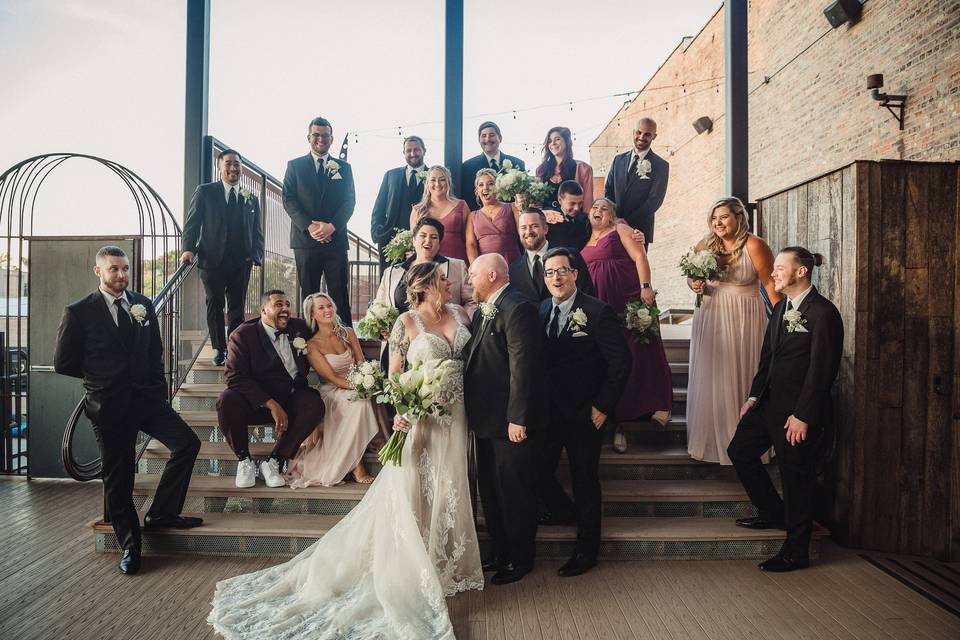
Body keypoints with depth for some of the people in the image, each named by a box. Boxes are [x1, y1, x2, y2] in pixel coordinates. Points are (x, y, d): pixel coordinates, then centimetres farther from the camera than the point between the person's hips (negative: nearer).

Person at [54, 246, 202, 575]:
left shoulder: (143, 306, 7)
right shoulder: (79, 312, -6)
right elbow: (63, 363, 0)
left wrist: (158, 392, 5)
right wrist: (100, 376, 7)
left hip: (146, 398, 4)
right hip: (108, 406, -3)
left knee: (188, 443, -11)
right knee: (117, 477, 4)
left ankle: (161, 514, 6)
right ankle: (129, 546, 18)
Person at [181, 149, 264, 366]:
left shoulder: (251, 199, 12)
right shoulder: (205, 192, 5)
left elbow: (257, 232, 11)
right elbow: (192, 222, 0)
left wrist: (256, 256, -4)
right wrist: (189, 249, -14)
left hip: (241, 262, 2)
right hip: (212, 259, -2)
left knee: (237, 307, 5)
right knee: (214, 305, 4)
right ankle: (219, 349, 14)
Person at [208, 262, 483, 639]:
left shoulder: (459, 313, 6)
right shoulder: (406, 322, -7)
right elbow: (394, 374, -7)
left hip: (455, 413, 5)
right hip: (419, 414, -4)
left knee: (448, 489, 14)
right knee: (409, 492, 3)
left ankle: (445, 564, 30)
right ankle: (406, 572, 18)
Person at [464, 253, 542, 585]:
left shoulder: (517, 308, -17)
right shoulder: (481, 311, 12)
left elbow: (522, 366, -22)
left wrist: (518, 418, -23)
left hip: (509, 420, -10)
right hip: (487, 418, 10)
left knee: (515, 493, 5)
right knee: (490, 490, 19)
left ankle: (520, 559, 23)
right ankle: (500, 553, 35)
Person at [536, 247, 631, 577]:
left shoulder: (598, 312, -13)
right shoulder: (542, 310, 5)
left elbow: (621, 362, -12)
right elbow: (540, 360, 11)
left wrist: (603, 407, -12)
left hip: (585, 413, -5)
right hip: (549, 411, 5)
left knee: (585, 479, 7)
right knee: (538, 468, 9)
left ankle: (586, 550, 24)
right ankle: (563, 509, 41)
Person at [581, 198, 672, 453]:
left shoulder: (620, 230, 7)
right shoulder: (584, 241, 19)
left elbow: (639, 257, -5)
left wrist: (645, 287, -17)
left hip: (630, 299, -4)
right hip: (600, 305, 4)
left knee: (638, 351, -3)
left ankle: (658, 406, 10)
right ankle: (616, 418, 10)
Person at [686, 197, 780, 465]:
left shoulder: (754, 246, -11)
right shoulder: (704, 245, 4)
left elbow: (771, 283, -11)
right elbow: (691, 276, 17)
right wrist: (695, 285, -5)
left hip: (744, 320, -4)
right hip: (710, 317, 5)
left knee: (740, 378, 2)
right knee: (710, 378, 8)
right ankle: (711, 441, 22)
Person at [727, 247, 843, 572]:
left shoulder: (823, 313, -16)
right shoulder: (781, 308, 11)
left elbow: (822, 370, -18)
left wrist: (802, 415, -19)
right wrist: (754, 396, 9)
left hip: (798, 410, -9)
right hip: (770, 401, 9)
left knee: (796, 477, 2)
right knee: (739, 450, 14)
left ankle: (795, 552, 18)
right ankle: (773, 514, 32)